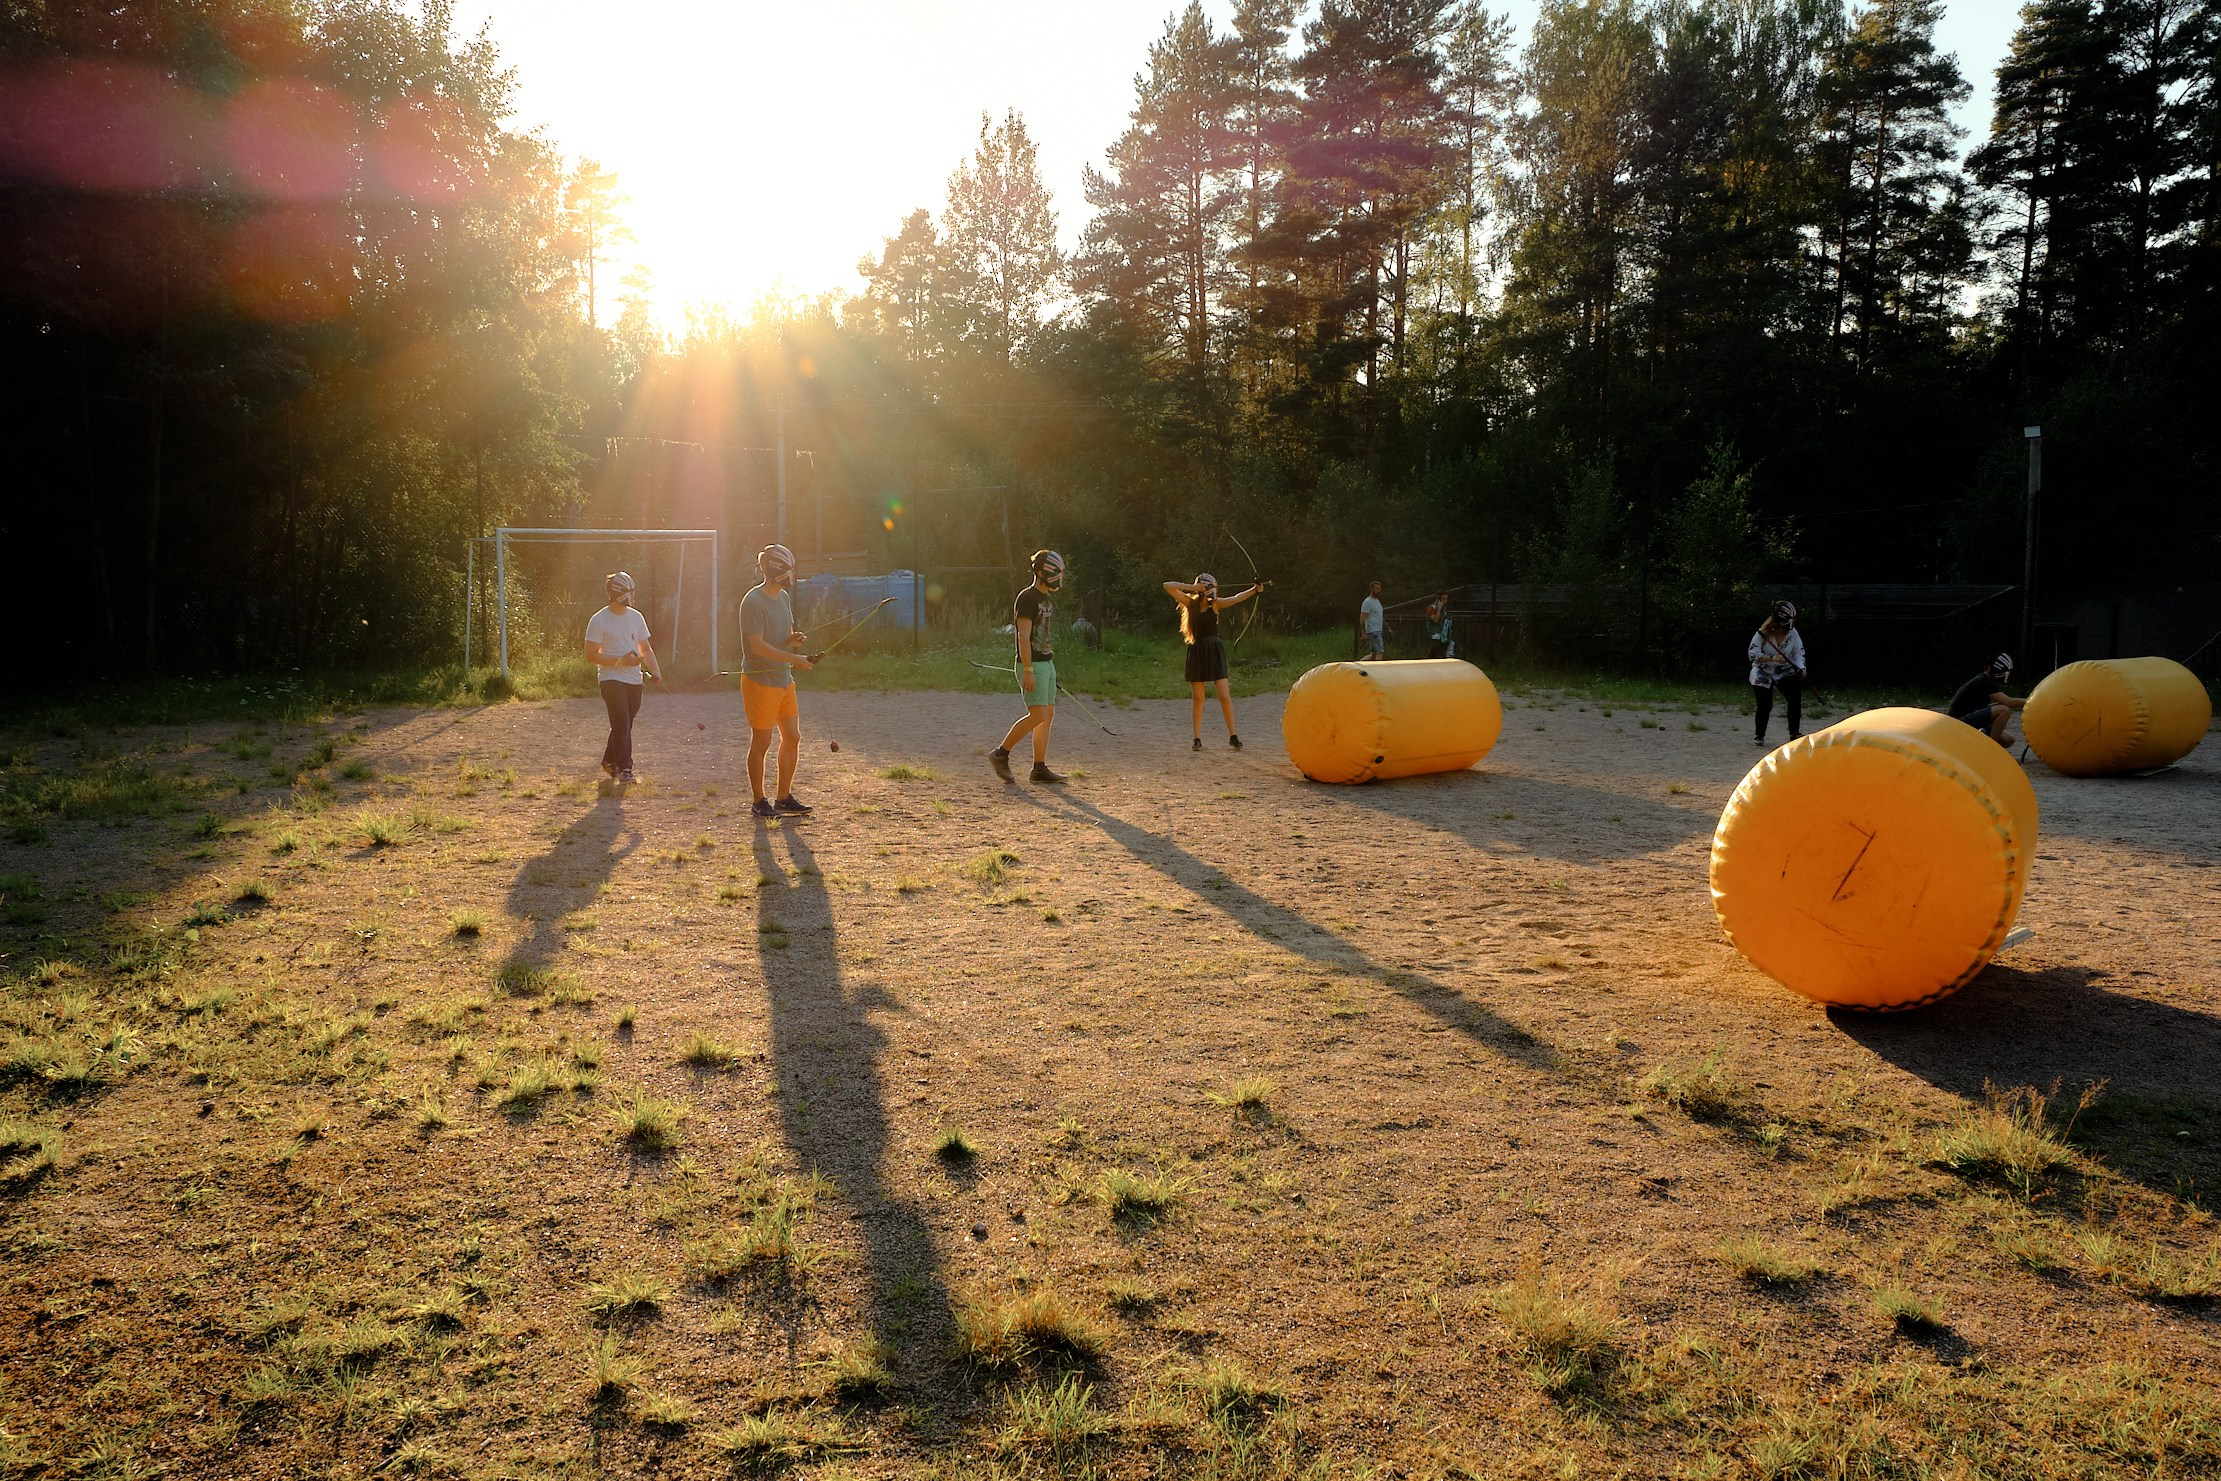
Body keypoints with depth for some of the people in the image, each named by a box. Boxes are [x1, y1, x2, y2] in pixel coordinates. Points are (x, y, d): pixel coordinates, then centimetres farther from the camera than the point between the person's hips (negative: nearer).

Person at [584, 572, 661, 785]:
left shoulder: (636, 617, 11)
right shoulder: (599, 621, -7)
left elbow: (646, 649, 17)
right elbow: (591, 656, -8)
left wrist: (656, 672, 1)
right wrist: (620, 661, -18)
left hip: (635, 681, 6)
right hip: (612, 680, -6)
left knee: (623, 725, 13)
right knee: (622, 725, -15)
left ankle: (609, 761, 32)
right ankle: (625, 771, -16)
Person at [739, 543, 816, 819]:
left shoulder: (784, 597, 12)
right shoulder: (753, 602, -16)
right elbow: (758, 646, -21)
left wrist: (793, 639, -4)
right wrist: (794, 659, -22)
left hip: (784, 680, 9)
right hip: (760, 681, -9)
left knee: (792, 738, 10)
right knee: (761, 743, 0)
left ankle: (784, 797, 21)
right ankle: (759, 802, 10)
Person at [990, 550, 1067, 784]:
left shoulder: (1048, 598, 16)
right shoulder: (1027, 598, -14)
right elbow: (1023, 637, -19)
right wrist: (1028, 672, -23)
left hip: (1047, 663, 10)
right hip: (1032, 665, -10)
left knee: (1048, 714, 6)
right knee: (1038, 716, -13)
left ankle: (1039, 769, 8)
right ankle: (1000, 754, 0)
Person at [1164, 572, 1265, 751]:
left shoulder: (1215, 604, 1)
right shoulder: (1190, 603, 2)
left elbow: (1236, 598, -16)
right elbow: (1168, 586, -4)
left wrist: (1254, 590, -32)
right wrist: (1191, 587, -11)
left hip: (1215, 650, 0)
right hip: (1197, 652, 0)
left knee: (1225, 696, -5)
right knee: (1198, 699, 4)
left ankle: (1233, 736, 2)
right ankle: (1197, 739, 11)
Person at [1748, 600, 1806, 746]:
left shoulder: (1792, 633, -7)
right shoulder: (1763, 633, -18)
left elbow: (1798, 653, -2)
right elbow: (1753, 654, -21)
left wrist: (1801, 668, -20)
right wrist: (1772, 658, -34)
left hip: (1785, 672, 3)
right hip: (1762, 673, -3)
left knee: (1796, 698, -13)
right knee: (1765, 705, -7)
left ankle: (1794, 733, -4)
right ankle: (1760, 736, 11)